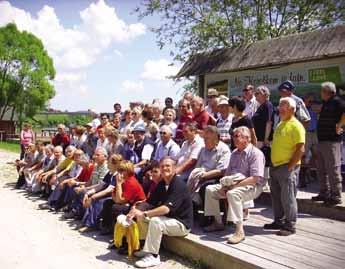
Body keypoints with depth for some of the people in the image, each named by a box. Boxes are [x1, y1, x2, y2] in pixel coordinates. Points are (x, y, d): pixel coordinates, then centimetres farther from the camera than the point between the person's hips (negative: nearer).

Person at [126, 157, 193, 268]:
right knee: (140, 217, 2)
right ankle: (147, 248, 8)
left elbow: (166, 208, -32)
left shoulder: (179, 185, -22)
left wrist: (143, 213, -32)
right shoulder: (161, 184, 5)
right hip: (168, 219, 9)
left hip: (182, 223, -9)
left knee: (155, 221, -31)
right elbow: (150, 202, 1)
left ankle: (153, 256, -19)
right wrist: (136, 210, -19)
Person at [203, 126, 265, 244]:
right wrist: (225, 184, -1)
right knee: (210, 189, -1)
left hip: (252, 187, -9)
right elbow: (228, 172, 19)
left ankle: (239, 231, -31)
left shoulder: (256, 153, -12)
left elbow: (255, 178, -22)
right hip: (233, 185, 9)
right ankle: (218, 222, 7)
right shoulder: (234, 153, 15)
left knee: (232, 193, -38)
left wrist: (236, 184, -24)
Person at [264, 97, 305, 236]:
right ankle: (278, 221, 27)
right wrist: (273, 163, 15)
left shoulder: (295, 125, -12)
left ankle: (290, 226, 8)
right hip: (275, 166, 9)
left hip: (287, 167, -9)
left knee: (288, 197, -3)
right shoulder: (280, 124, 16)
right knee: (276, 196, 15)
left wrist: (290, 166, -18)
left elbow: (300, 149, -18)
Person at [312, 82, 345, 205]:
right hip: (322, 140, 10)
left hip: (332, 141, -10)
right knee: (321, 169, 16)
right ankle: (324, 193, 25)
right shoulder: (326, 103, 17)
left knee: (333, 169, -5)